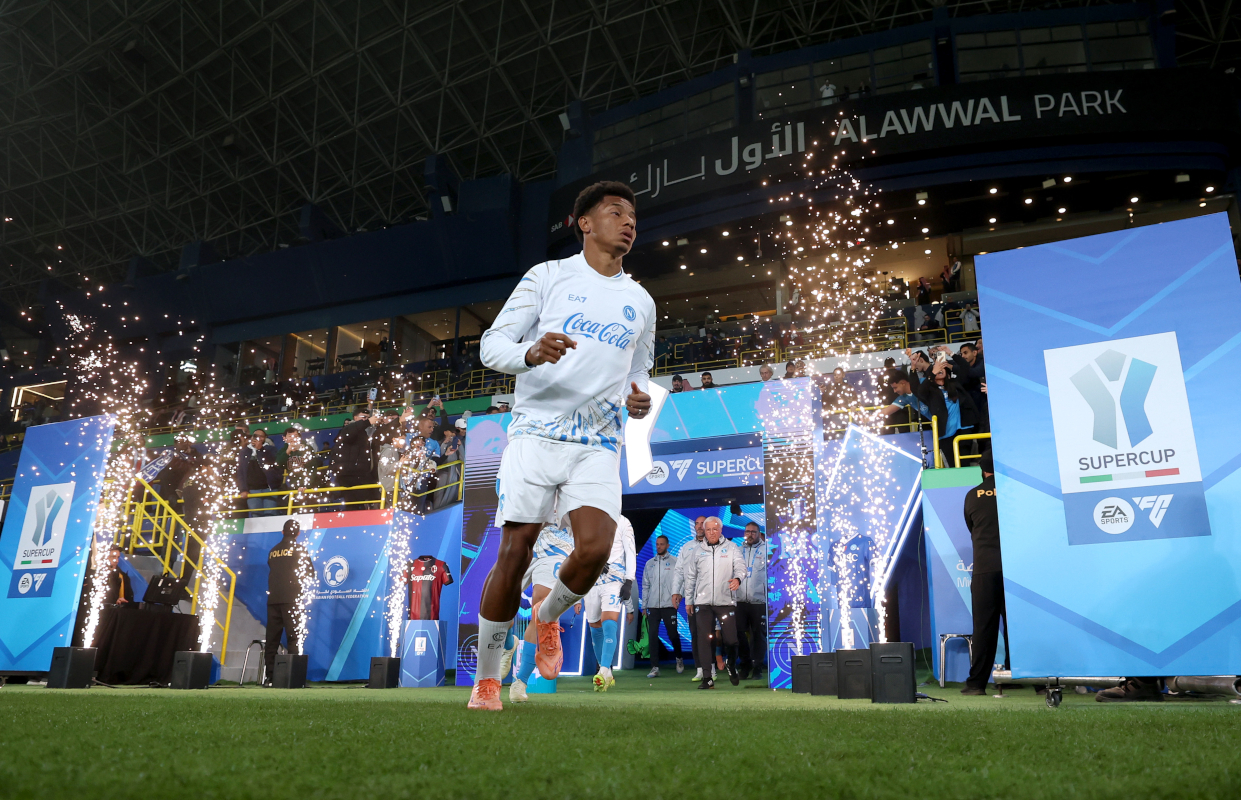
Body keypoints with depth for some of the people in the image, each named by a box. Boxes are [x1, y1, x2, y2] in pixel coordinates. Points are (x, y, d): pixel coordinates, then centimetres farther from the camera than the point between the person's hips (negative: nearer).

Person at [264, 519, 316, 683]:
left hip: (273, 599, 5)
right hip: (292, 599, -5)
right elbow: (310, 572, 2)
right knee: (294, 637, -5)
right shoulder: (299, 549, 0)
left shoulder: (273, 551, 14)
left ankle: (269, 676, 3)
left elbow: (271, 570, 20)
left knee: (272, 639, 5)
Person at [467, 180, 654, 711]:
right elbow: (492, 345, 2)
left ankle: (550, 615, 15)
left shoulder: (641, 302, 17)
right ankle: (486, 680, 14)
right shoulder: (548, 276, 6)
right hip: (536, 432, -2)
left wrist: (639, 399, 2)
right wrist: (531, 354, -20)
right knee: (514, 555, -5)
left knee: (595, 549, -19)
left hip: (599, 444, 3)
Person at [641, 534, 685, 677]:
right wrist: (643, 606, 9)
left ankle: (679, 658, 31)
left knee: (673, 634, 4)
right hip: (652, 606, 3)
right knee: (652, 636, -2)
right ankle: (655, 667, 2)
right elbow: (645, 586, 14)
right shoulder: (649, 563, 13)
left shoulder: (674, 562, 2)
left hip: (669, 605, -3)